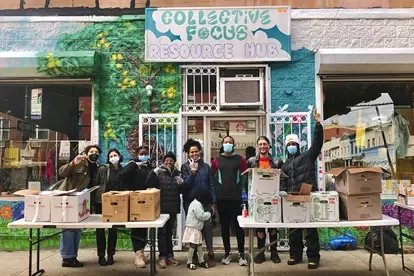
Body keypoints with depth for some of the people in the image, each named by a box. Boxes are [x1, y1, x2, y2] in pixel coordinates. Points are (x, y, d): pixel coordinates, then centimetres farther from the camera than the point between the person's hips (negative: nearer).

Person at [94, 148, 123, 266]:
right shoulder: (102, 169, -4)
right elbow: (95, 184, -1)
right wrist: (94, 199, -4)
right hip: (101, 202, -2)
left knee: (113, 229, 7)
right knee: (100, 229, 4)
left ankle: (110, 255, 19)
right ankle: (101, 255, 15)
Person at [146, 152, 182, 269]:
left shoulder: (177, 173, 9)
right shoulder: (159, 172, -3)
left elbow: (181, 190, 14)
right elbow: (149, 184, -17)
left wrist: (181, 184, -7)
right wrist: (154, 171, -27)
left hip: (173, 208, 4)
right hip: (161, 207, -4)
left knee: (169, 232, 14)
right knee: (162, 232, 2)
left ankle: (169, 255, 22)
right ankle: (162, 256, 8)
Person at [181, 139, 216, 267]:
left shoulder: (206, 166, 7)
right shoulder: (185, 167, 3)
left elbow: (211, 185, 7)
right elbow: (185, 184, -7)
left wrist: (213, 202, 3)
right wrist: (192, 171, -19)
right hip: (190, 201, 0)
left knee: (207, 225, -14)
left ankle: (211, 254, -7)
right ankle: (194, 254, 21)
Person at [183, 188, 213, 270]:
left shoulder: (197, 203, 14)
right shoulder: (197, 204, -20)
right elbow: (201, 216, -24)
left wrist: (207, 214, 7)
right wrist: (209, 214, -8)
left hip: (196, 228, 11)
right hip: (193, 228, -11)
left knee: (199, 244, 13)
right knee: (193, 245, -4)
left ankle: (201, 261, 21)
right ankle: (189, 262, 5)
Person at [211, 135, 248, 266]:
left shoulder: (240, 159, 4)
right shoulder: (216, 160, 7)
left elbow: (245, 177, 3)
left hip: (236, 198, -1)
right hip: (221, 198, 1)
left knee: (238, 225, 2)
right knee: (224, 226, 9)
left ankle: (241, 254, 12)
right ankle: (227, 253, 20)